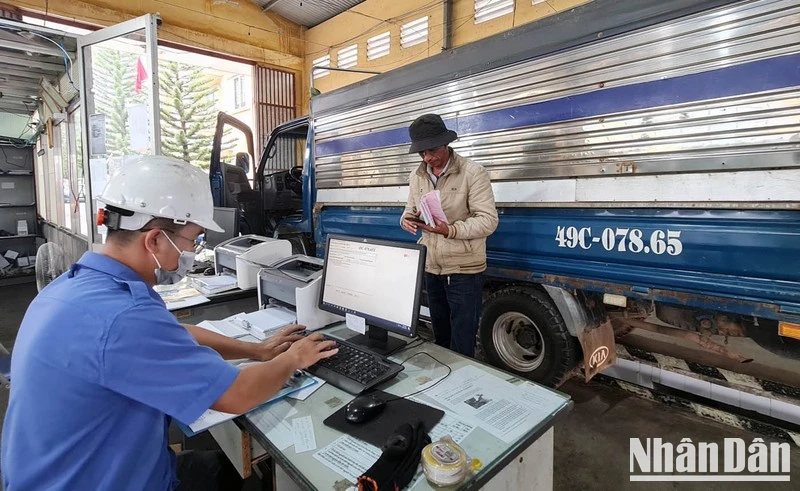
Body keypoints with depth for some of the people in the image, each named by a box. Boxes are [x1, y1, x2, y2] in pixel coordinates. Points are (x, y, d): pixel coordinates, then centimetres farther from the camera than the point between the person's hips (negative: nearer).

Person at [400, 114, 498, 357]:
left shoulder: (473, 173, -12)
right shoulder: (416, 177, 7)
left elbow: (488, 220, -16)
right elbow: (411, 209, 15)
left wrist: (451, 230, -32)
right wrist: (406, 219, -10)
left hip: (464, 270, -5)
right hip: (431, 268, 6)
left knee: (462, 345, 2)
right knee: (440, 337, 21)